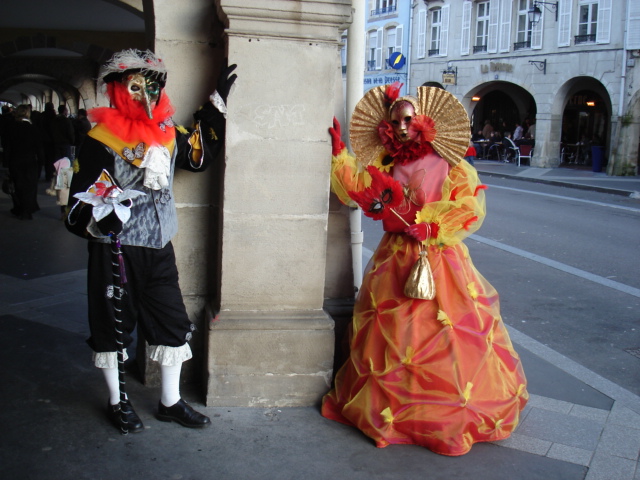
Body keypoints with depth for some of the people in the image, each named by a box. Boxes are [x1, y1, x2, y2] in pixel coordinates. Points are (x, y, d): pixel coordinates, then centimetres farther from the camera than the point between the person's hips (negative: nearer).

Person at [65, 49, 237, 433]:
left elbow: (200, 152, 24)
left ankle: (171, 401, 26)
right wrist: (100, 218, -32)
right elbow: (82, 198, -10)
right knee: (113, 326, 9)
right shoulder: (102, 139, -10)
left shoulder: (167, 134, 7)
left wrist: (218, 103, 20)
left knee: (173, 324, 9)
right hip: (115, 251, -5)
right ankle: (117, 402, 29)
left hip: (159, 248, 6)